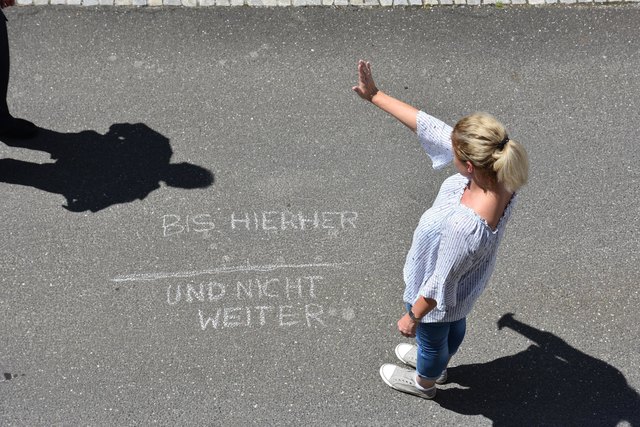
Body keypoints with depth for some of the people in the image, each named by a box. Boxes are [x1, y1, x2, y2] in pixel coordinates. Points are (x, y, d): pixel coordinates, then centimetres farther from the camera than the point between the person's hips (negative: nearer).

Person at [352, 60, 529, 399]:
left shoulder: (465, 225, -48)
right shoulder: (493, 166, -28)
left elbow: (441, 283, -31)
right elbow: (429, 128, -20)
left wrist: (412, 316, -13)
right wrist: (375, 96, -15)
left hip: (441, 296, -7)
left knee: (431, 337, 28)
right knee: (453, 324, 37)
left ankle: (424, 382, 62)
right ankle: (437, 364, 70)